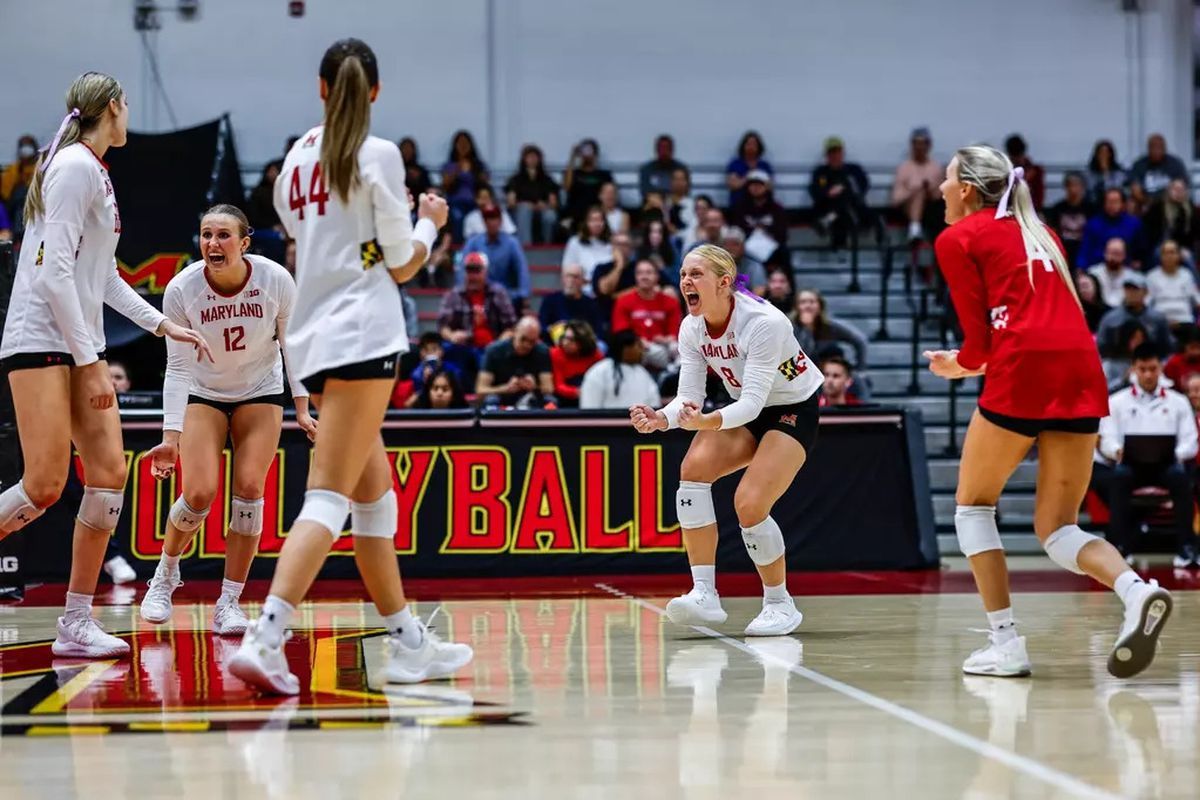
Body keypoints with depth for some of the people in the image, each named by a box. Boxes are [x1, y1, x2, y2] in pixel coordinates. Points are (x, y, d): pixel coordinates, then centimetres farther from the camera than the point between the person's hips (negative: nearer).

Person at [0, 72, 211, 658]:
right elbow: (54, 271, -19)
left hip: (79, 344, 9)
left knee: (109, 474, 0)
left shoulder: (94, 171, 18)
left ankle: (76, 625, 2)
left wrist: (163, 325, 21)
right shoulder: (75, 166, -12)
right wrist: (90, 362, -19)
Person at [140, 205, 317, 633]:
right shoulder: (181, 289, -22)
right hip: (202, 394, -1)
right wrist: (171, 436, -22)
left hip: (261, 392, 1)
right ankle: (165, 574, 16)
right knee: (199, 494, -14)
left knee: (249, 489, -13)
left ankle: (230, 602, -3)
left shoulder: (277, 281, -21)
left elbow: (292, 345, -6)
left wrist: (302, 409, -7)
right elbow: (178, 368, -17)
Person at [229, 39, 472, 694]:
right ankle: (263, 638, -25)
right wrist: (430, 221, 16)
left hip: (314, 336, 8)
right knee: (329, 498, -13)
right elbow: (401, 264, -3)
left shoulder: (297, 158, 12)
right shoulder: (377, 155, -7)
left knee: (375, 494, 14)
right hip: (362, 332, -8)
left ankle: (408, 644, 20)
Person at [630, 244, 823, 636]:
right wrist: (660, 418, -32)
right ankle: (704, 594, -20)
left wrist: (709, 422, -53)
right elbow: (689, 397, -10)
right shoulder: (691, 329, -9)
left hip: (794, 409, -6)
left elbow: (753, 401, -35)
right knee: (693, 468, -20)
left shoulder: (764, 323, -30)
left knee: (749, 504, -21)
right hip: (746, 410, 6)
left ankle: (780, 604, 2)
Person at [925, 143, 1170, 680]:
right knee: (1056, 529, 11)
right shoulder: (1039, 233, 27)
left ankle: (1005, 644, 5)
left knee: (973, 506, 14)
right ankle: (1136, 590, -18)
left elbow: (979, 342, 3)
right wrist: (978, 362, 28)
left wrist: (960, 365, 24)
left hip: (1023, 374, -6)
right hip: (1083, 372, 6)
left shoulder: (958, 239, 8)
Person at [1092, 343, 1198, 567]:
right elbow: (1107, 440, 5)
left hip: (1167, 465, 0)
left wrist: (1176, 454, -15)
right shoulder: (1117, 402, 16)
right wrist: (1118, 451, -20)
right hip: (1129, 464, 0)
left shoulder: (1178, 402, 18)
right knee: (1119, 476, -36)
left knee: (1180, 475, -35)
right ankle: (1120, 547, -35)